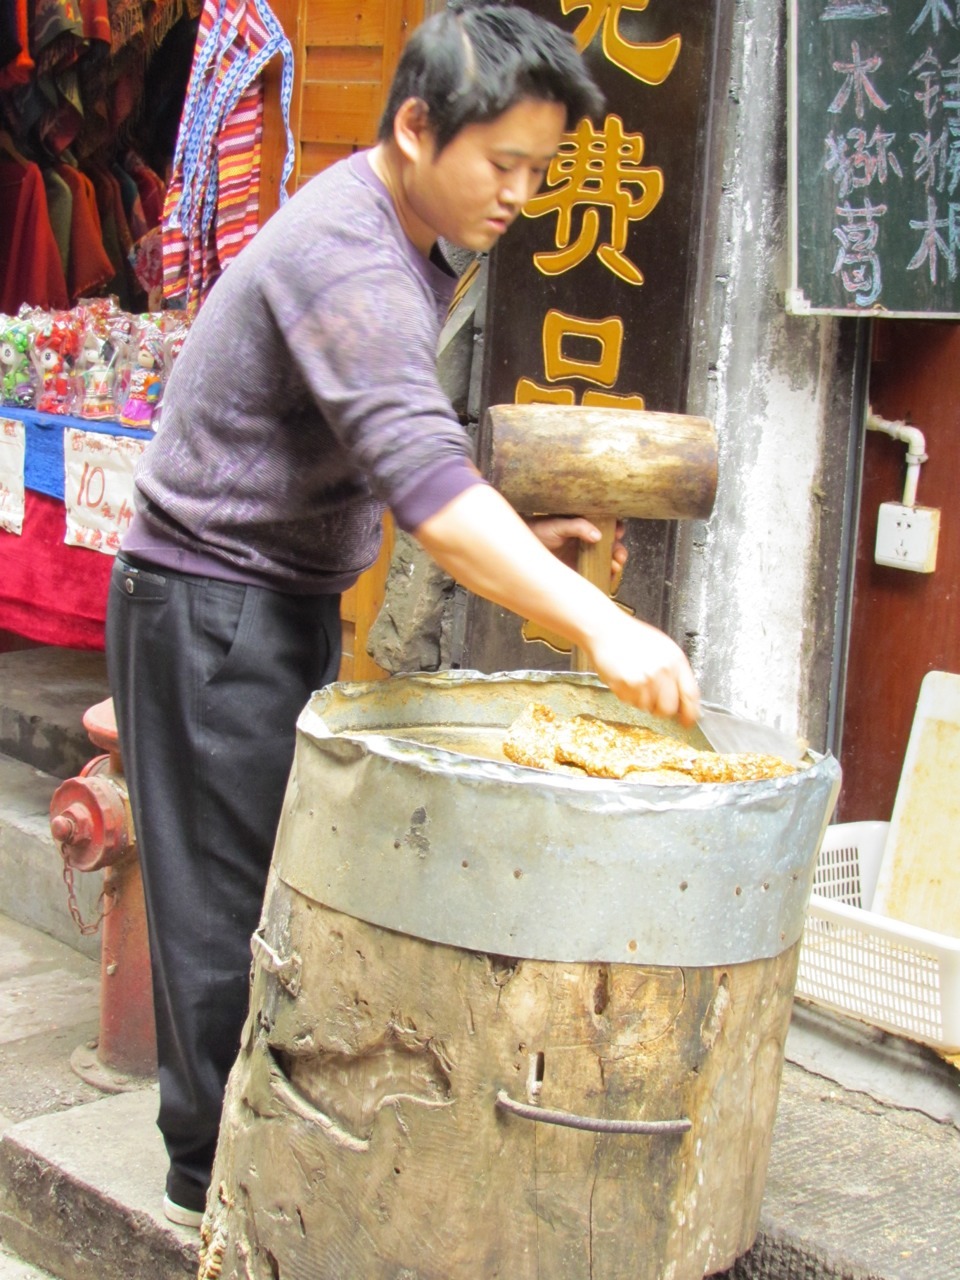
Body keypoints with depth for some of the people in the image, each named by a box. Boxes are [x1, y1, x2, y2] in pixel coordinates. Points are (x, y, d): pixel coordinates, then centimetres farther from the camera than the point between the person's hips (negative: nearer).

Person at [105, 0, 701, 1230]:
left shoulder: (397, 248, 9)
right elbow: (427, 485, -37)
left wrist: (514, 531, 5)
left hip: (285, 604, 10)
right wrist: (601, 624, -43)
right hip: (211, 608, -10)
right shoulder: (347, 261, -24)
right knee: (224, 896, 1)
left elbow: (396, 461, 18)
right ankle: (213, 1171, 15)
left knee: (289, 881, 15)